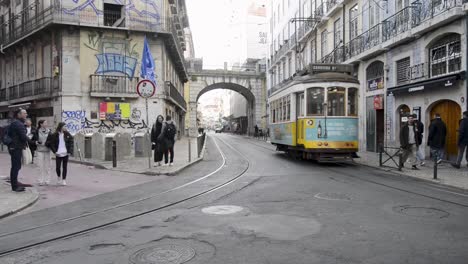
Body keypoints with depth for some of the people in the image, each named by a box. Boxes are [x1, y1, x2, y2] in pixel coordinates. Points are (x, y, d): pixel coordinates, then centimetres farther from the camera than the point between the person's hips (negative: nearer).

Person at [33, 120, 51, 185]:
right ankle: (40, 181, 6)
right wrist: (36, 142, -14)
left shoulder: (49, 131, 4)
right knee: (41, 166, -2)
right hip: (40, 150, -2)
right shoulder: (37, 132, -1)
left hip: (47, 150, 2)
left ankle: (47, 180, 11)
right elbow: (33, 140, 5)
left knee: (47, 166, 3)